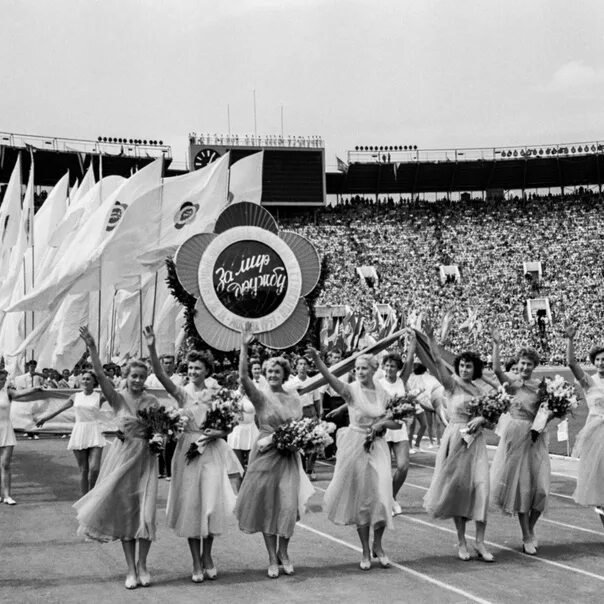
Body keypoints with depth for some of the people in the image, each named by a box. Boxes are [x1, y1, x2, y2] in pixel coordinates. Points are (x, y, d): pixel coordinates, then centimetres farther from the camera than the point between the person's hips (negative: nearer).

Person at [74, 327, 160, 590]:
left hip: (145, 458, 1)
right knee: (124, 511, 3)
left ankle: (142, 565, 13)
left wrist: (148, 430, -14)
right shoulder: (118, 398, -2)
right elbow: (100, 375, -17)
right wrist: (92, 348, -29)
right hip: (123, 456, -1)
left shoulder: (151, 401, 3)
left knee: (145, 512, -4)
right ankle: (131, 569, 12)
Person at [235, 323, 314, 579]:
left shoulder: (294, 398, 7)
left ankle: (283, 552, 19)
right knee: (266, 505, 2)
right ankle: (272, 558, 13)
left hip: (289, 456, 3)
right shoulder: (261, 396, -4)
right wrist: (244, 347, -31)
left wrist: (275, 437, -9)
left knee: (288, 504, -1)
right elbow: (243, 377, -21)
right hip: (265, 455, -3)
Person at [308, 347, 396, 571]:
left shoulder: (382, 393, 3)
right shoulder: (352, 390, -8)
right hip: (356, 447, -3)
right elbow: (331, 379, -29)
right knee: (361, 498, 5)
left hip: (378, 447, 3)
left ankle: (377, 546, 19)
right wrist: (316, 360, -46)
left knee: (381, 497, -3)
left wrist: (383, 422, -13)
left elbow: (398, 423, 9)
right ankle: (365, 551, 18)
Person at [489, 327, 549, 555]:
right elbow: (496, 369, -21)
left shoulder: (541, 385, 3)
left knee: (540, 486, 0)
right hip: (515, 435, -2)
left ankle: (531, 529, 24)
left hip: (537, 436, 2)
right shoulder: (512, 381, -3)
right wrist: (496, 344, -29)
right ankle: (527, 537, 13)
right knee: (520, 484, 3)